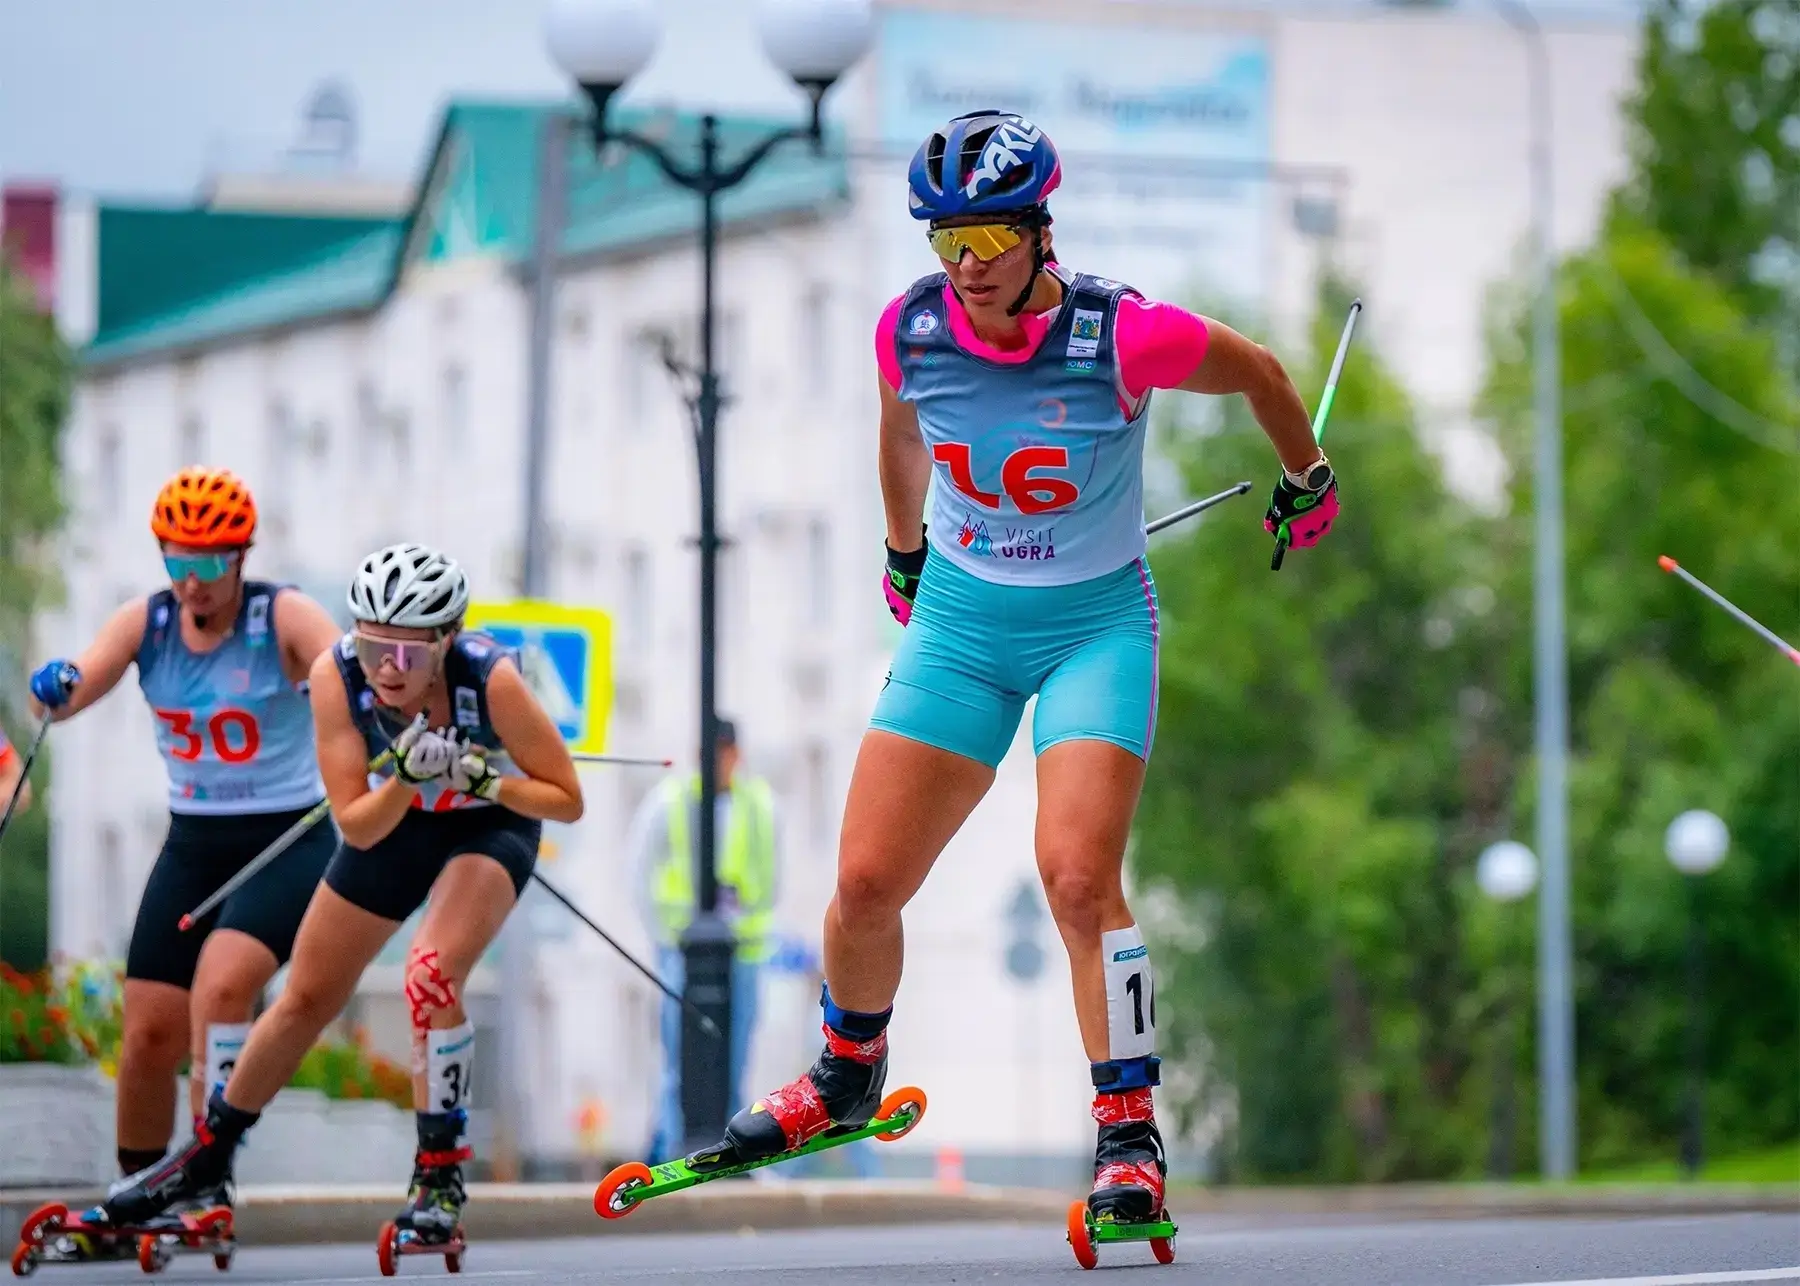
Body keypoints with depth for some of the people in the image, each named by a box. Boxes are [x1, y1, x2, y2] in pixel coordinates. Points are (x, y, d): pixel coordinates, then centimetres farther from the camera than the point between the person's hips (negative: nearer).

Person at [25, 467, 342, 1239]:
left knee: (221, 983, -27)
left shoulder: (283, 617, -12)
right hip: (193, 846, 4)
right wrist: (52, 690, -37)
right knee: (149, 1033, -1)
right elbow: (74, 690, -13)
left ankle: (208, 1176, -22)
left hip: (289, 842, -4)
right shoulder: (146, 623, -2)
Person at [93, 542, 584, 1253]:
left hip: (490, 824, -3)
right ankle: (207, 1152, 31)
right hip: (394, 821, 3)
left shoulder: (491, 680, -35)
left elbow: (567, 800, -22)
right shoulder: (337, 674, -29)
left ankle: (440, 1177, -14)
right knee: (306, 998, 11)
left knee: (431, 973, -28)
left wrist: (479, 778, -36)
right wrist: (406, 776, -40)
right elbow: (356, 826, -22)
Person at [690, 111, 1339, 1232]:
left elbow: (1260, 373, -2)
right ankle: (845, 1078, 29)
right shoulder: (912, 331, -11)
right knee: (866, 885, -1)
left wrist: (1308, 482, 14)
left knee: (1078, 877, -23)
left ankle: (1131, 1139, -10)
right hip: (960, 621, 4)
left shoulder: (1122, 336, -23)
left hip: (1097, 623, -4)